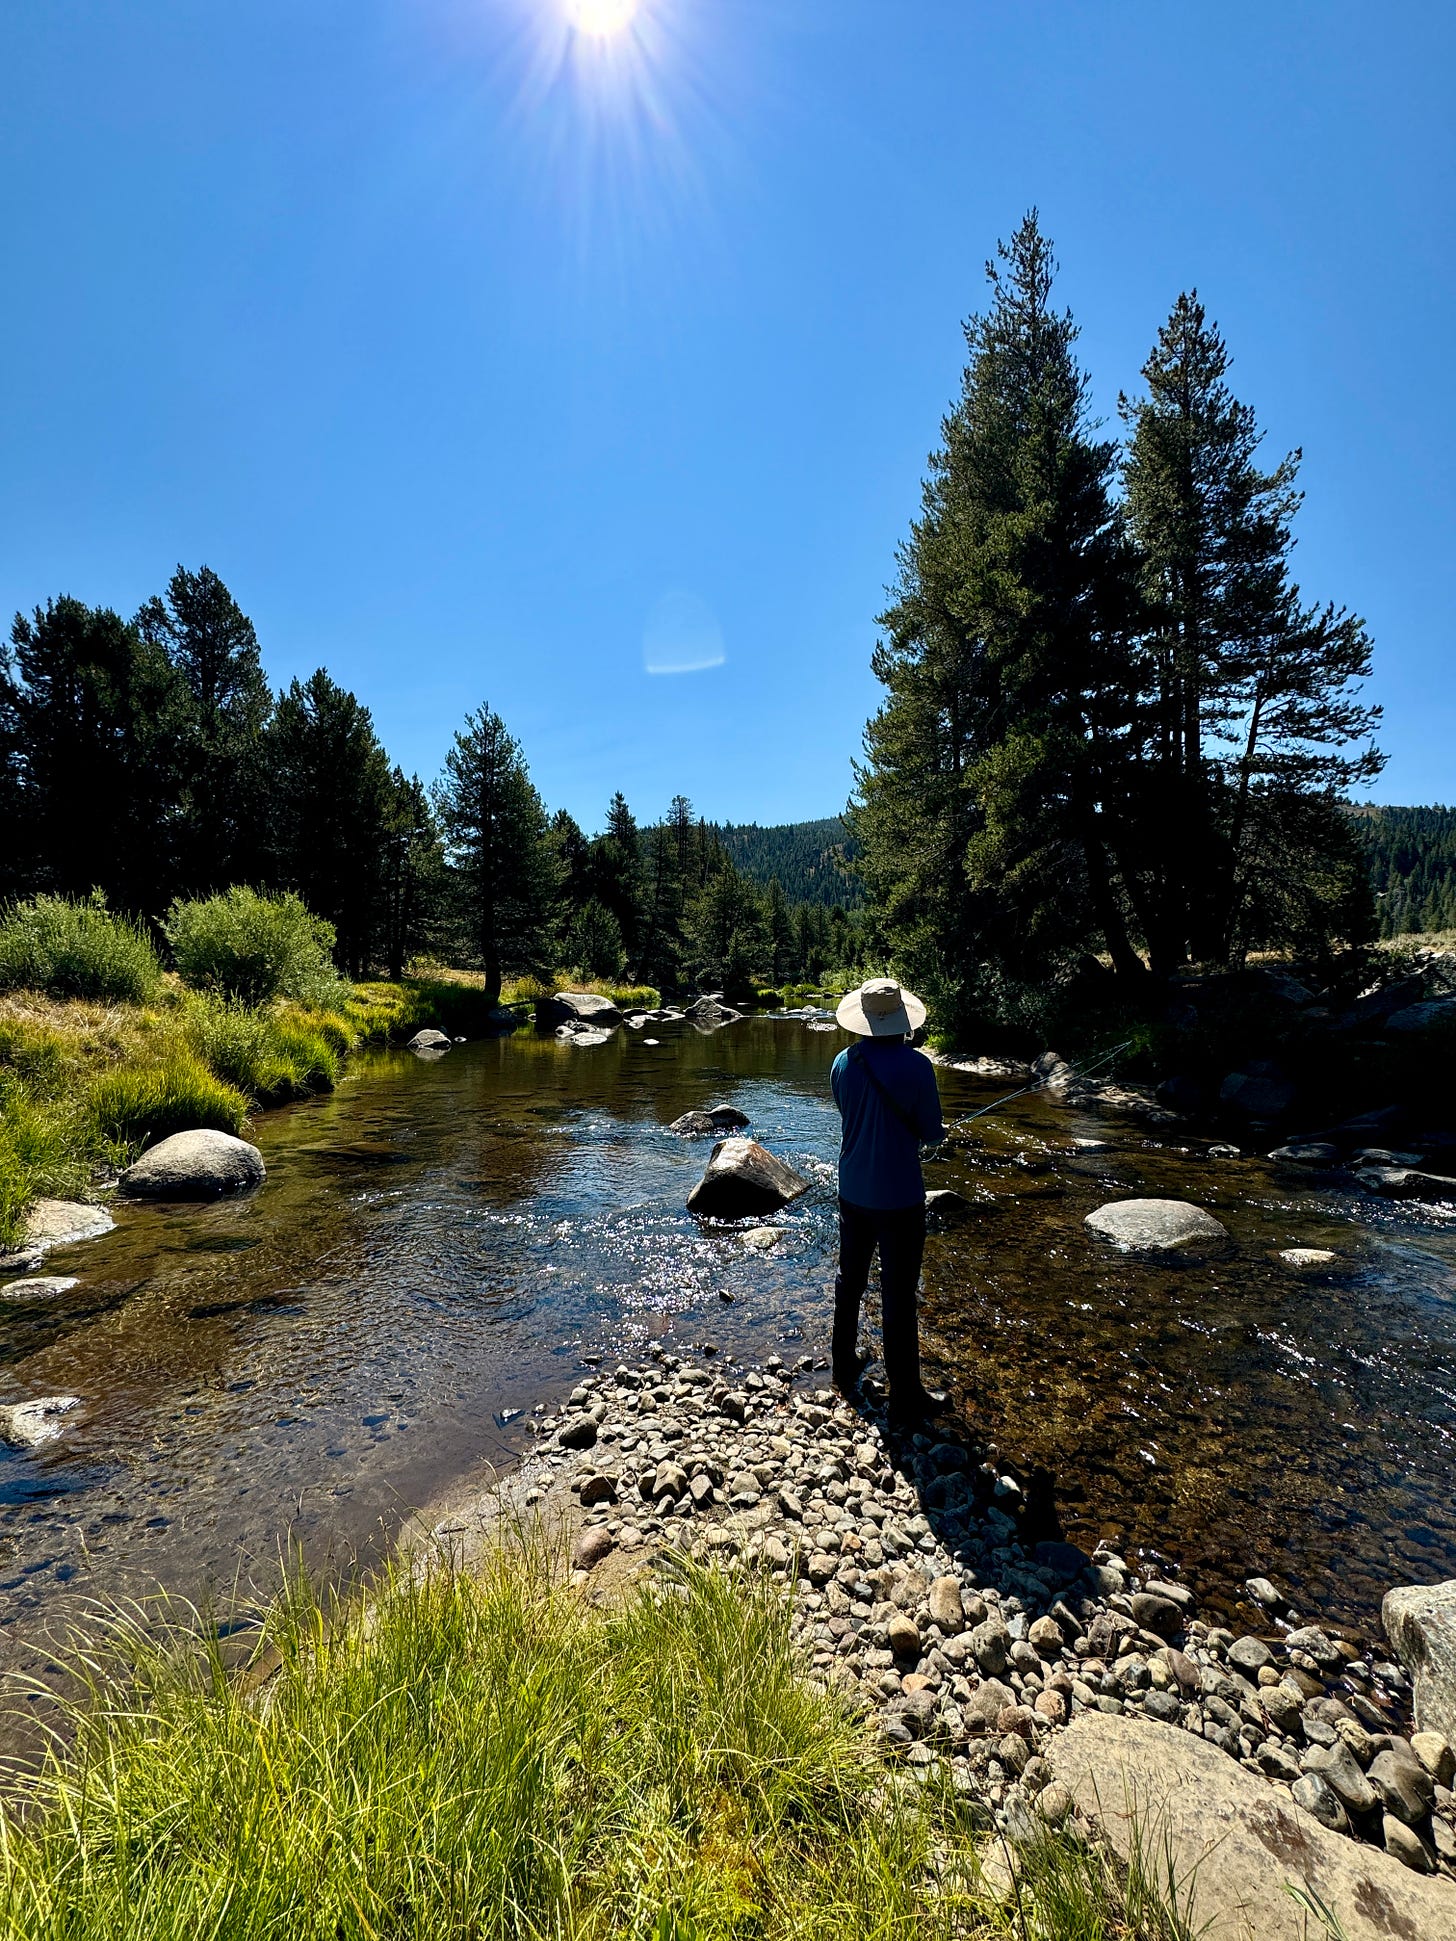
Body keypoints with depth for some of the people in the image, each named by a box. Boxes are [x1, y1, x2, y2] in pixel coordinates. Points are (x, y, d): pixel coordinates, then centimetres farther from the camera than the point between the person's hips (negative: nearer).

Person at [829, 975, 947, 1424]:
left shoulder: (843, 1063, -4)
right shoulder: (915, 1065, -18)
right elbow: (930, 1133, -11)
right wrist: (938, 1132, 13)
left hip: (852, 1192, 5)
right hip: (898, 1197, -5)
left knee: (850, 1278, 20)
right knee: (898, 1294, 4)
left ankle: (845, 1366, 36)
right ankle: (905, 1395, 15)